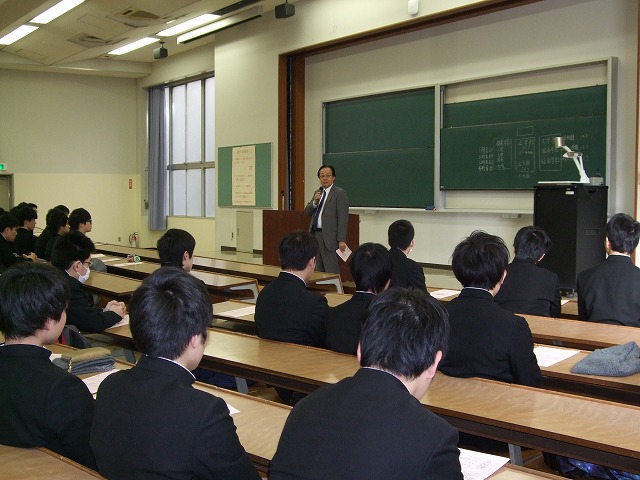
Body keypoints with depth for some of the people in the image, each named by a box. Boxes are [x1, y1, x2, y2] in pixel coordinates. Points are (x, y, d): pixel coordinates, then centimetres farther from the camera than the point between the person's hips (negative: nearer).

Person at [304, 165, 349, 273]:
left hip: (329, 237, -7)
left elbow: (343, 218, -12)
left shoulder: (339, 193, -6)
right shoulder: (317, 192, 17)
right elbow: (307, 212, 13)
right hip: (315, 235, 7)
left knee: (331, 271, -6)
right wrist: (314, 202, -7)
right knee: (319, 271, 11)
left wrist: (341, 240, -18)